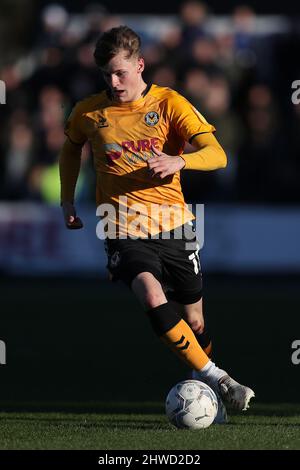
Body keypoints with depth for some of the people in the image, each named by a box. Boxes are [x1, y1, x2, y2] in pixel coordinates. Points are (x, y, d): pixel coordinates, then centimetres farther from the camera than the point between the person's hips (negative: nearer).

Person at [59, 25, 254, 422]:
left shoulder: (169, 104, -3)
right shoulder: (88, 113, 3)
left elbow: (217, 155, -13)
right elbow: (71, 149, 26)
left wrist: (179, 161, -32)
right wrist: (67, 200, 20)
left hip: (174, 225, 1)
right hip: (124, 231, -1)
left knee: (193, 320, 7)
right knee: (153, 299, -28)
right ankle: (216, 379, -23)